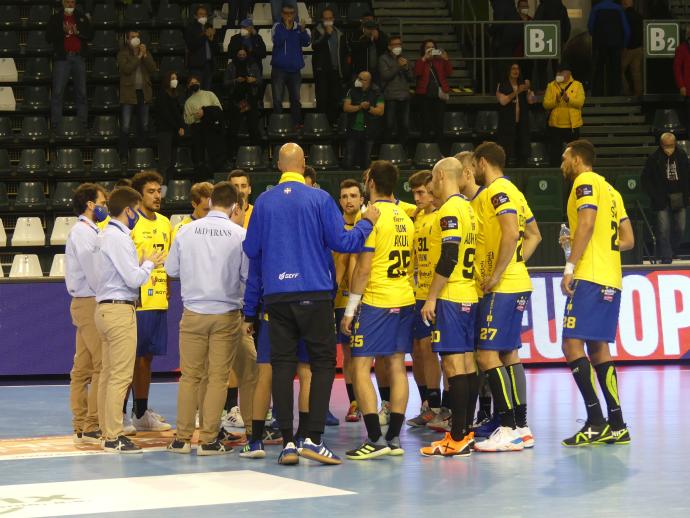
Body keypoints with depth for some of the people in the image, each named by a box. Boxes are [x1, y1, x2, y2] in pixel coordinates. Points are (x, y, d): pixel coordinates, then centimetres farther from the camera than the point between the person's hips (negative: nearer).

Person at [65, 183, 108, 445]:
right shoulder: (83, 233, -13)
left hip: (85, 304, 10)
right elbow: (93, 274, -17)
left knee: (83, 368, 9)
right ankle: (92, 428, -11)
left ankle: (81, 427, 11)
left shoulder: (88, 232, 17)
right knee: (102, 366, -11)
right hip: (90, 304, -10)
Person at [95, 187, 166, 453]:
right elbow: (134, 279, -18)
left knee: (107, 374, 12)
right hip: (120, 310, -10)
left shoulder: (108, 236, 16)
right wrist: (149, 263, -1)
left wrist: (147, 263, 12)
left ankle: (107, 431, 16)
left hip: (105, 309, 10)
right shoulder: (119, 238, -14)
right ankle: (114, 437, -9)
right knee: (121, 376, -9)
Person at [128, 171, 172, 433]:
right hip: (137, 300, -7)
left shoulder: (165, 223, 15)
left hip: (159, 300, 7)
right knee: (132, 357, -5)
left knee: (147, 356, 11)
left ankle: (141, 412, 18)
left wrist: (167, 289, 14)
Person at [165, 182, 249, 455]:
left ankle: (182, 438, 12)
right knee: (218, 377, 4)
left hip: (193, 312, 2)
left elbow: (171, 269, 7)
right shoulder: (240, 234, -8)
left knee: (190, 376, 10)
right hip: (227, 314, -2)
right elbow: (249, 275, -5)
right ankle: (209, 439, 3)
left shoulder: (187, 231, -1)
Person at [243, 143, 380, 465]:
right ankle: (314, 439, -5)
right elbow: (341, 242, -6)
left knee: (282, 365, 6)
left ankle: (287, 443, 3)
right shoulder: (319, 199, -5)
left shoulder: (264, 202, 3)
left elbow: (251, 250, 9)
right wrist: (367, 223, 11)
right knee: (323, 362, 5)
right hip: (314, 293, -2)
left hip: (276, 295, 2)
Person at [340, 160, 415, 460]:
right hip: (405, 300, 8)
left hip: (376, 301, -8)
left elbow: (363, 268, -15)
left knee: (360, 367, -5)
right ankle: (394, 438, 8)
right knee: (396, 366, 8)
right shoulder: (405, 218, 12)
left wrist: (350, 309, -10)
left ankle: (375, 439, -12)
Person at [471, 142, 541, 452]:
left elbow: (511, 234, -24)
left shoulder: (497, 191, -12)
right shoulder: (512, 191, 18)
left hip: (502, 288, -10)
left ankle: (509, 429, -13)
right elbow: (534, 235, 23)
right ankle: (521, 428, 14)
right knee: (508, 354, 12)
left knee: (487, 355, -11)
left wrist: (497, 274, -20)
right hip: (516, 284, 10)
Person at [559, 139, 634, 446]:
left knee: (572, 345, -12)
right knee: (598, 349, 11)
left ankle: (596, 423, -19)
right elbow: (627, 239, 21)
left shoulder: (585, 182, -4)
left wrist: (570, 266, -21)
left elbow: (586, 223, -20)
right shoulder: (609, 189, 23)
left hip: (589, 278, -9)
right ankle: (617, 427, 7)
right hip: (611, 279, 9)